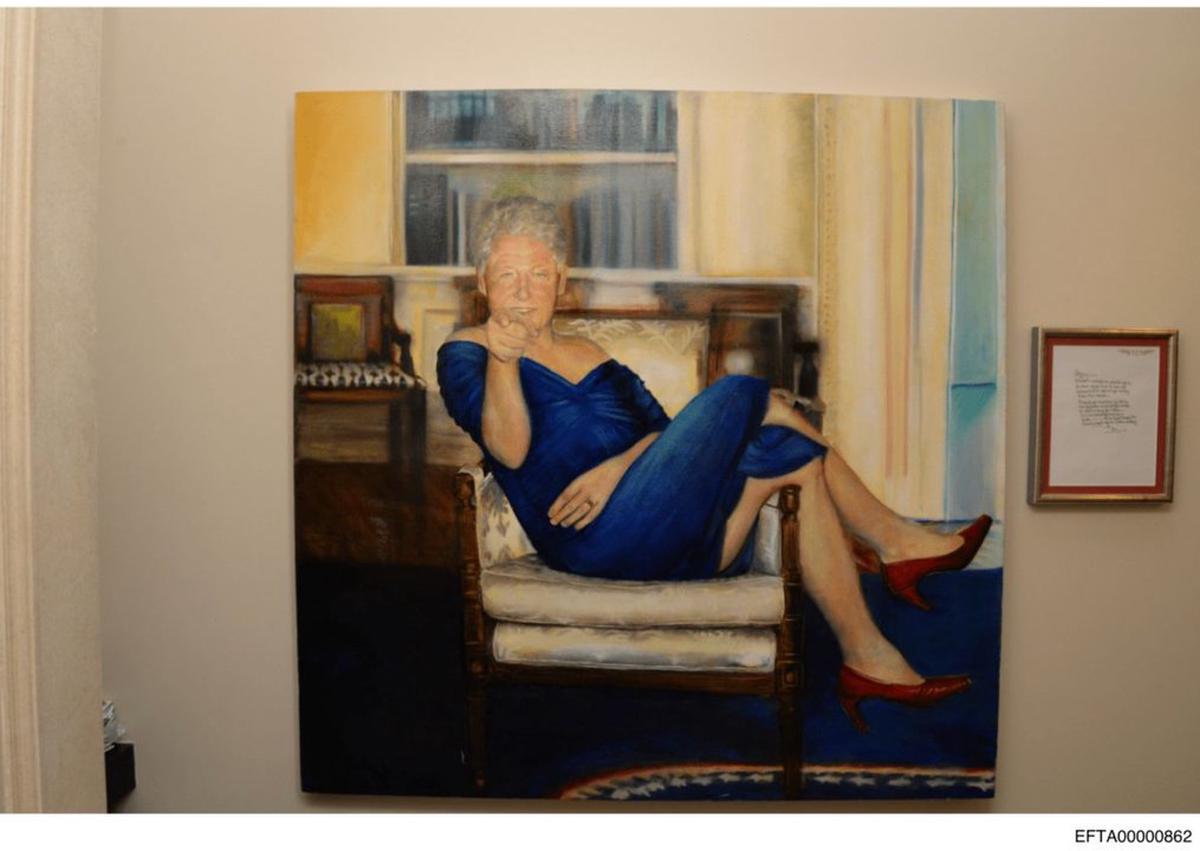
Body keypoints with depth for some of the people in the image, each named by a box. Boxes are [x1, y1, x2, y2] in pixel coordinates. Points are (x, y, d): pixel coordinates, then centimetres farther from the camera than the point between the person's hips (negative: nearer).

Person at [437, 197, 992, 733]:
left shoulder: (590, 357, 26)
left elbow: (665, 430, 11)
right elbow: (509, 450, -11)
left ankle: (868, 660, -5)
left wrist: (618, 466, -11)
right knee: (739, 395, -15)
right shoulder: (465, 351, 8)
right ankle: (894, 540, -1)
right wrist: (503, 360, -28)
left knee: (796, 457, -12)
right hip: (595, 539, -7)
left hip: (666, 541, 7)